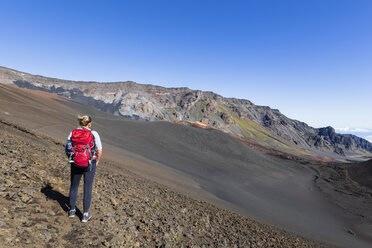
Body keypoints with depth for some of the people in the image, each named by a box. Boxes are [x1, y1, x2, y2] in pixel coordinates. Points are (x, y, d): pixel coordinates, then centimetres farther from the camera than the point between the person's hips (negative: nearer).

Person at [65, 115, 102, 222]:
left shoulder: (72, 134, -4)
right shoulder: (94, 134, -11)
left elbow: (67, 150, -2)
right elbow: (99, 151, -14)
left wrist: (73, 160, 14)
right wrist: (97, 161, 2)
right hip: (90, 164, -2)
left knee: (74, 186, 22)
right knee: (88, 188, 10)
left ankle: (72, 210, 37)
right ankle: (85, 214, 17)